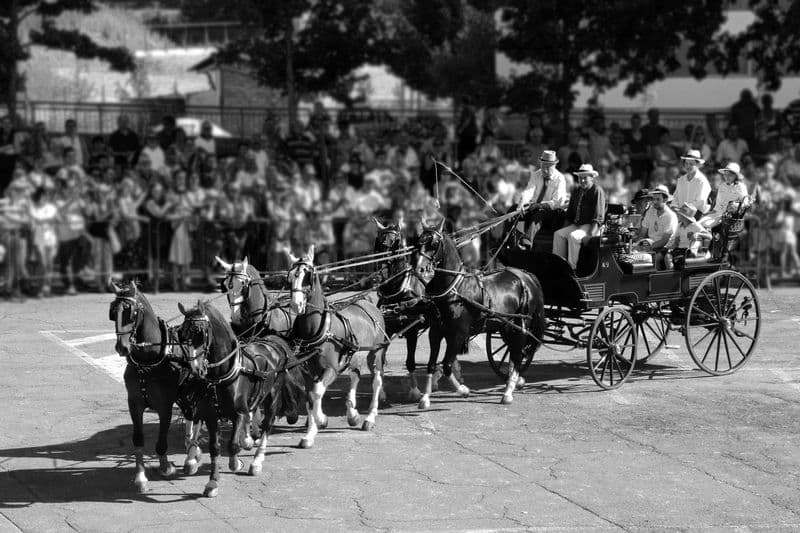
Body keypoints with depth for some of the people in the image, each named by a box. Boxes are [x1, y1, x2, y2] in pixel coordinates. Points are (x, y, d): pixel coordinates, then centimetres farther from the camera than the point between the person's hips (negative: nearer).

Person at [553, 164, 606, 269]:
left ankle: (572, 267, -28)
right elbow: (570, 213, 24)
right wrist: (566, 228, 10)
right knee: (558, 234, -15)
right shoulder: (577, 192, 16)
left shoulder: (597, 191, -6)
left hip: (590, 226, -7)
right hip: (576, 225, 7)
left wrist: (590, 233, -23)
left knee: (573, 236, -32)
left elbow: (598, 217, -13)